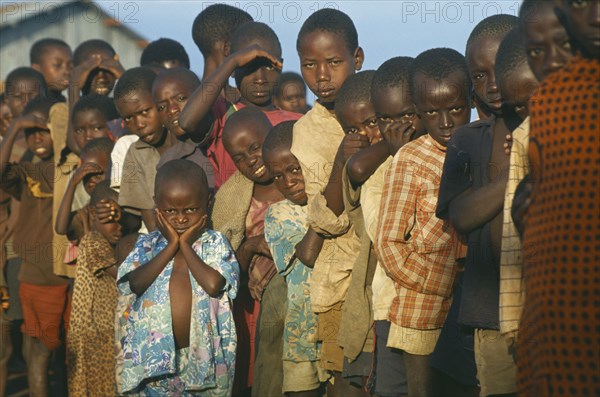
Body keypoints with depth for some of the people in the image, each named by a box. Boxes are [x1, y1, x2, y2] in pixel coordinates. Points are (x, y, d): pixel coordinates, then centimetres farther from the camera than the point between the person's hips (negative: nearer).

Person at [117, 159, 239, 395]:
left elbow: (213, 284, -18)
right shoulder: (147, 244, 4)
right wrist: (171, 246, -10)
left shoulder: (215, 243, -1)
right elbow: (134, 284, -13)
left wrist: (186, 246, -9)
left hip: (203, 353, -1)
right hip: (155, 357, 1)